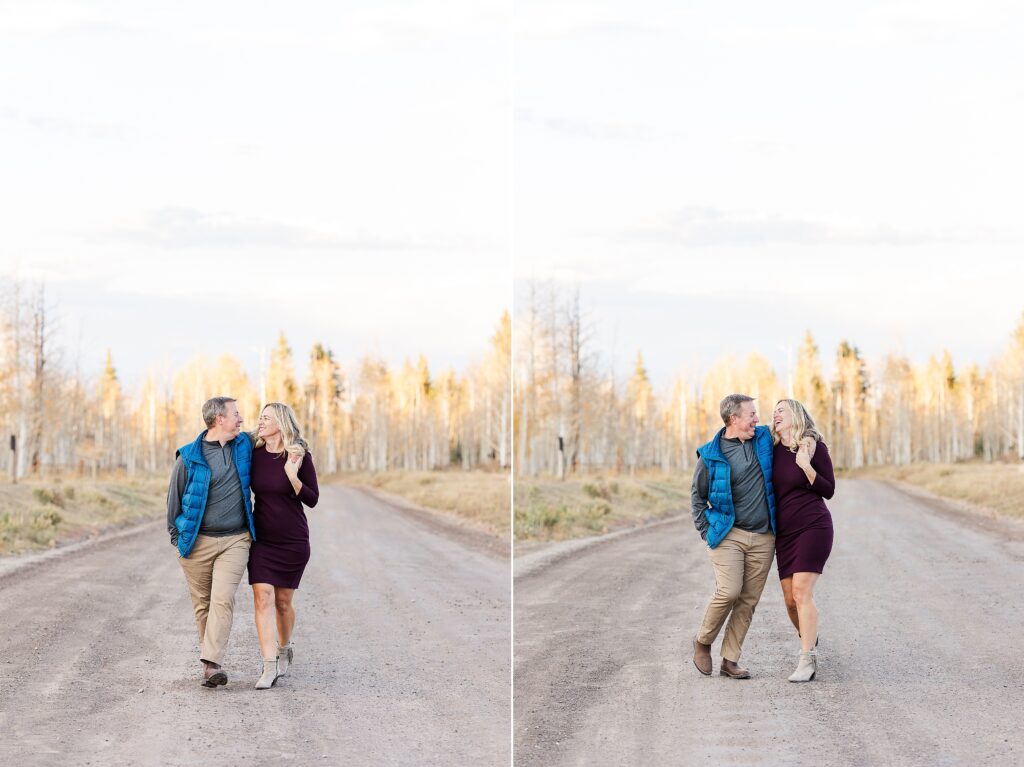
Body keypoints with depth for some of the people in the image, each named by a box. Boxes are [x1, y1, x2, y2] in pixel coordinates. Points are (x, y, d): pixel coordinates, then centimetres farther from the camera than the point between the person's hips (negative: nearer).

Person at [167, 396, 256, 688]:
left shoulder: (244, 446, 6)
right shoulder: (189, 457, -5)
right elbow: (174, 497, 3)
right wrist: (176, 536, 5)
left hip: (235, 541, 1)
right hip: (197, 541, -1)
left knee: (223, 599, -15)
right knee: (202, 604, 5)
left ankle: (212, 663, -20)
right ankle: (210, 659, 17)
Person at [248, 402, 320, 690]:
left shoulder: (301, 456, -9)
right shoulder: (254, 455, 1)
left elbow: (312, 499, -9)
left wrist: (292, 476, -22)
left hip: (293, 539, -2)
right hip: (262, 538, 2)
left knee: (283, 600, 7)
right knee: (262, 597, -12)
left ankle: (284, 648, 35)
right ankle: (270, 667, -15)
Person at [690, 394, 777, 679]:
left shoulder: (764, 440, 6)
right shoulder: (711, 456, -3)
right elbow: (698, 495, 7)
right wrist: (706, 531, 0)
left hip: (762, 538, 4)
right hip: (728, 535, -4)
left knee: (748, 601, 2)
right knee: (728, 591, -18)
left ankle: (730, 660, 10)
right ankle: (703, 642, 6)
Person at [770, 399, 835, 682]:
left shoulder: (814, 446, -6)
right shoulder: (774, 450, 8)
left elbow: (828, 490, -7)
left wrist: (806, 466, -19)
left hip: (813, 526, -6)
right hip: (784, 532, 6)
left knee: (801, 592, -16)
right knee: (790, 598, 5)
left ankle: (807, 660, -15)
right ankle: (809, 638, 32)